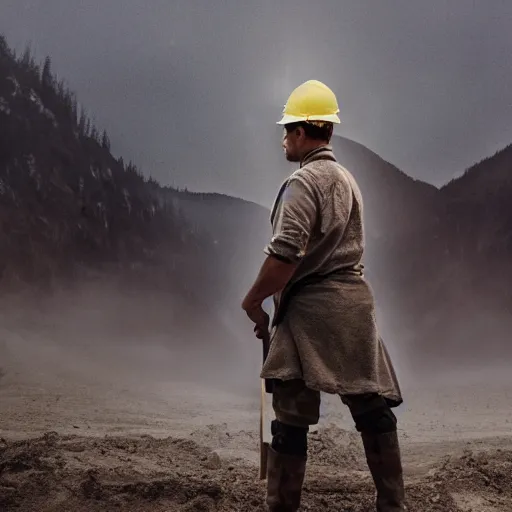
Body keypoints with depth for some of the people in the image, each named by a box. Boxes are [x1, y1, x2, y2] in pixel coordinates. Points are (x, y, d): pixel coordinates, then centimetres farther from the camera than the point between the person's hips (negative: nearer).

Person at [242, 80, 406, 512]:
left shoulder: (303, 182, -12)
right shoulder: (348, 180, 15)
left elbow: (285, 256, -22)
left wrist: (253, 301, -9)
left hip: (311, 306, -8)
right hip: (354, 299, 8)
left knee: (292, 418, 0)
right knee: (372, 407, 10)